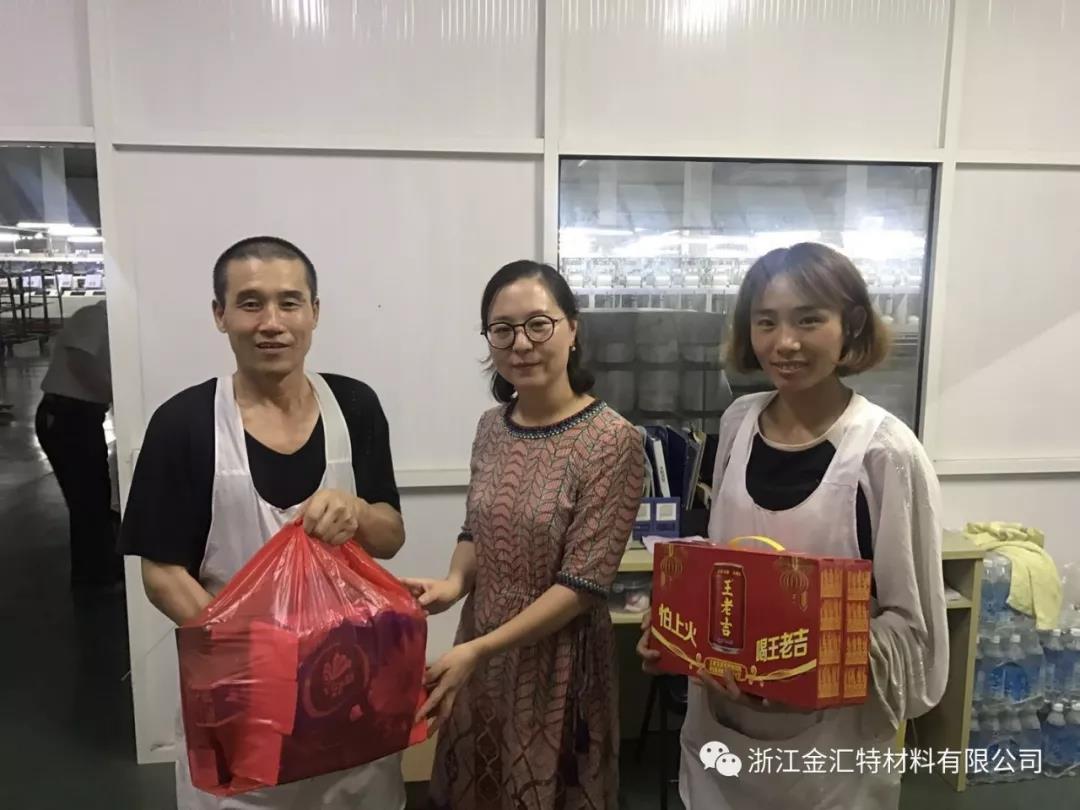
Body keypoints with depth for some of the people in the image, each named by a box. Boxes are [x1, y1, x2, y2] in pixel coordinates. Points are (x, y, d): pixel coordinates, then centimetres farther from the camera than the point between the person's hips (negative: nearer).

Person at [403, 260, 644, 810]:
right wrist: (454, 583, -9)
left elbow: (583, 585, -19)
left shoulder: (611, 440, -19)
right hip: (477, 652, 6)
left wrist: (476, 650, -21)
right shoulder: (492, 426, 0)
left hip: (556, 663, -5)